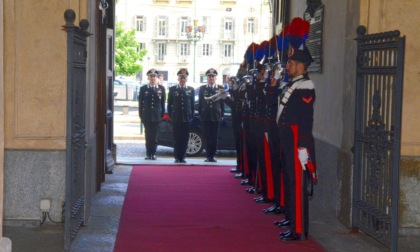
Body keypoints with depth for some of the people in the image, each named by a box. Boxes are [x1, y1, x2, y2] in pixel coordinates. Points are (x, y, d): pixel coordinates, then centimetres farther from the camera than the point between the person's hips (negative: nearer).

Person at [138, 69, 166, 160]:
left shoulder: (161, 88, 6)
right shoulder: (143, 89, 6)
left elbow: (163, 103, 6)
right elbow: (141, 103, 6)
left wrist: (162, 114, 1)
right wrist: (141, 115, 2)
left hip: (157, 116, 0)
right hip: (147, 116, 0)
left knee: (154, 136, 0)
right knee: (148, 136, 2)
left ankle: (153, 153, 6)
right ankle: (148, 153, 8)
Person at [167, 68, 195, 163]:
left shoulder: (191, 90, 9)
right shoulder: (172, 89, 7)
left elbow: (192, 104, 10)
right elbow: (169, 104, 9)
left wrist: (192, 116, 5)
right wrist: (170, 115, 3)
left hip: (186, 118, 1)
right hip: (176, 118, -1)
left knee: (185, 139, 0)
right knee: (177, 138, -1)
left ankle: (182, 157, 6)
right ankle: (177, 157, 4)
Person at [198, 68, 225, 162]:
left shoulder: (220, 88, 7)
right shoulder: (202, 88, 9)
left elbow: (222, 103, 6)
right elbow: (200, 103, 9)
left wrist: (221, 114, 0)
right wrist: (200, 114, 3)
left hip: (216, 116, -1)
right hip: (205, 116, 1)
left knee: (214, 137, 0)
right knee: (207, 137, 2)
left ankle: (212, 155, 6)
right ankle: (208, 156, 6)